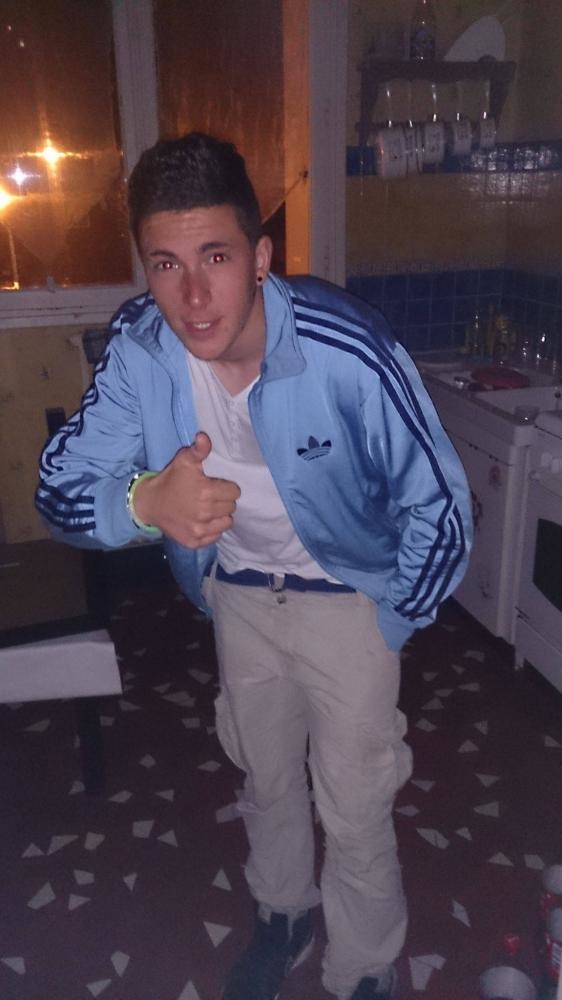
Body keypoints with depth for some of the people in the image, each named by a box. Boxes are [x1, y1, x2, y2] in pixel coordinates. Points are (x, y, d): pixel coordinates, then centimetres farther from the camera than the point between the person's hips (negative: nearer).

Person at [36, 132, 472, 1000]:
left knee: (355, 813, 8)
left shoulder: (350, 353, -31)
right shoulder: (138, 346, -20)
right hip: (238, 591, 4)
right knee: (267, 779, 25)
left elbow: (438, 506, -20)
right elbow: (61, 488, -19)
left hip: (347, 594, -3)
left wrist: (387, 628, -10)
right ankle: (283, 915, 55)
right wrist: (146, 500, -42)